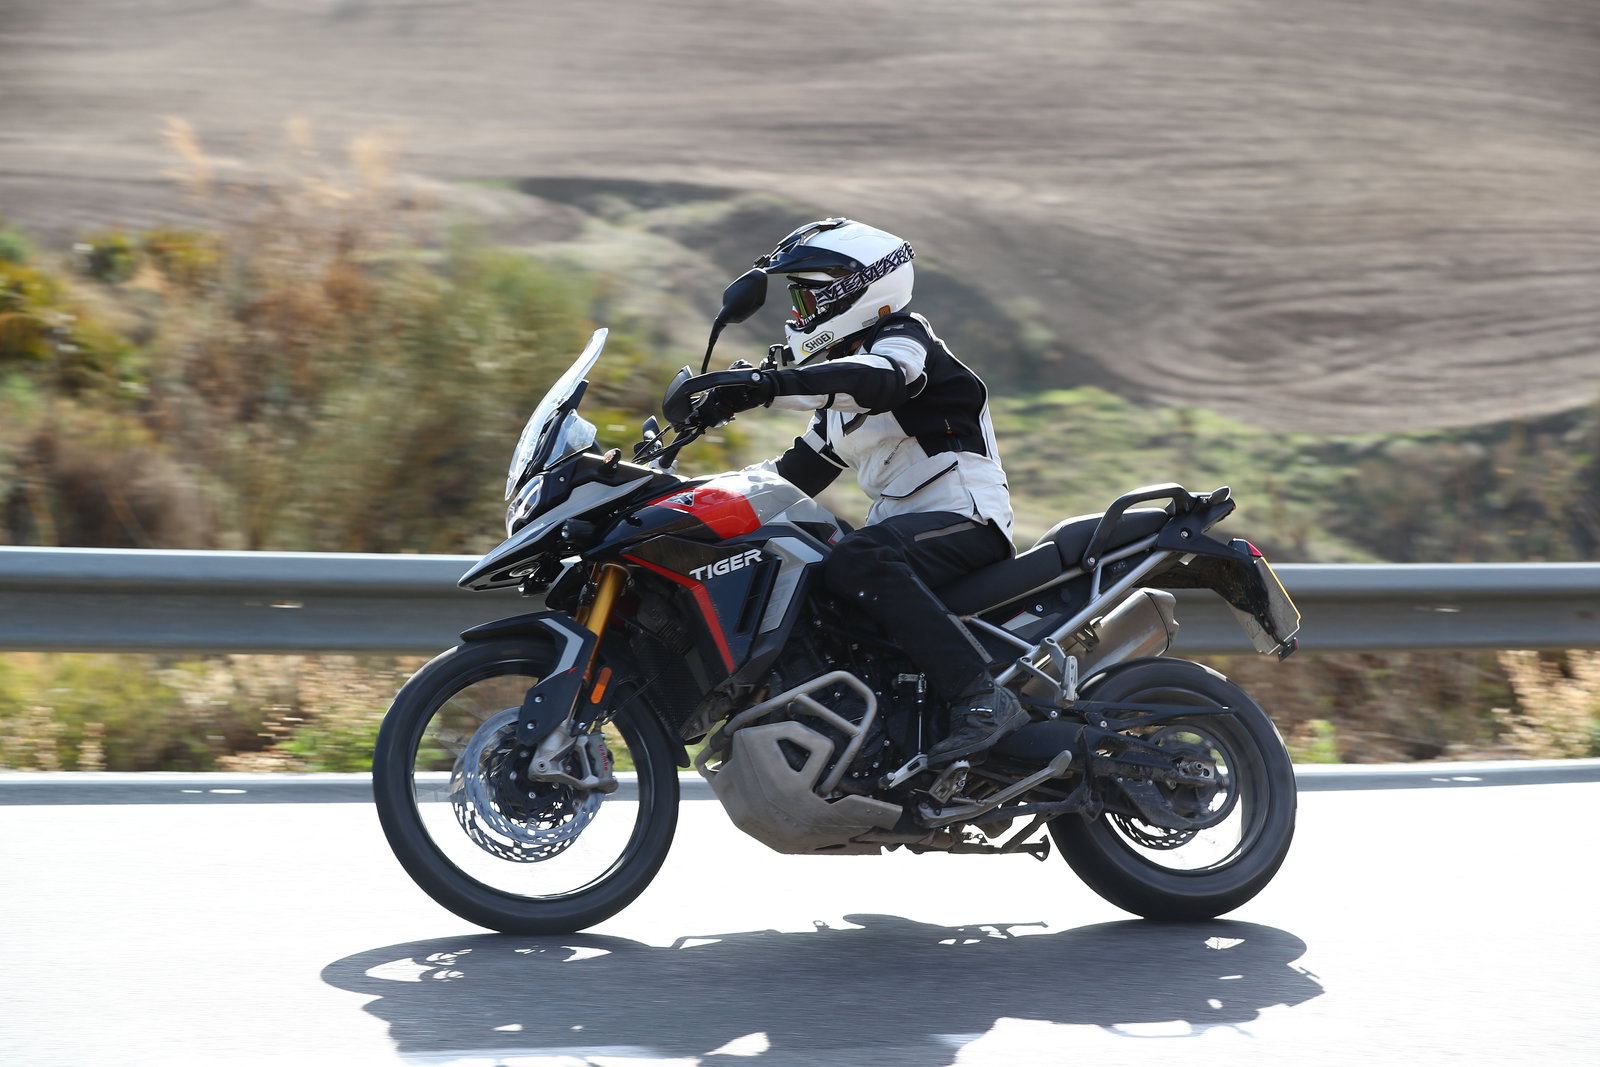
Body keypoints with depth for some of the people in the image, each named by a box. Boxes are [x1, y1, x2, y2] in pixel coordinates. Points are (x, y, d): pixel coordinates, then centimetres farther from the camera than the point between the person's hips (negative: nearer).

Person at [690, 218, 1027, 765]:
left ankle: (981, 698, -41)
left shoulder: (902, 339, -6)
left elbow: (875, 378, -33)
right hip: (901, 522, 10)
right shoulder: (837, 362, 22)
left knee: (858, 560, -36)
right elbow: (797, 472, 26)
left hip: (965, 517, -10)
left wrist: (768, 385, -45)